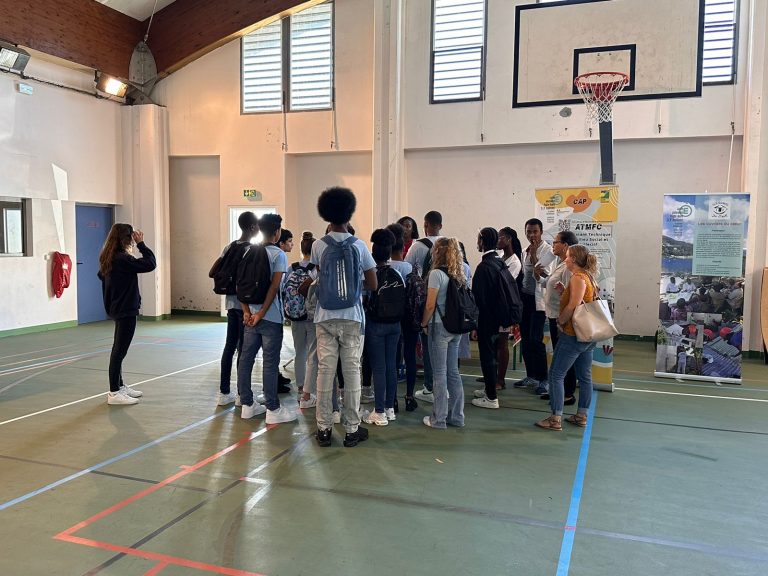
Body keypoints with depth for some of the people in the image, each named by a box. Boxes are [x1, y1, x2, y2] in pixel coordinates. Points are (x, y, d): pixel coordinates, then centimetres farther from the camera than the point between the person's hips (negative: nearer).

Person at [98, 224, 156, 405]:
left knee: (119, 350, 17)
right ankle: (114, 393, 2)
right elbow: (150, 264, -21)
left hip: (117, 308, 10)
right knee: (119, 351, -4)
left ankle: (119, 387, 29)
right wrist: (141, 244, -14)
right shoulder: (122, 259, -20)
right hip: (126, 310, -10)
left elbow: (101, 275, 23)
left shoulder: (109, 258, 8)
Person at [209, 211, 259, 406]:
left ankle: (224, 392, 17)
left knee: (229, 346, 11)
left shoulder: (230, 247, 10)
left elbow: (212, 273, 10)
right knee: (243, 348, 0)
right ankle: (242, 394, 7)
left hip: (231, 302, 7)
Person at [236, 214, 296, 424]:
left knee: (246, 359, 10)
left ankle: (247, 405, 18)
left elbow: (240, 283, 5)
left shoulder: (249, 252, 9)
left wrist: (247, 312, 0)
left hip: (251, 315, 6)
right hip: (271, 317, -6)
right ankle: (273, 409, 4)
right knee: (270, 362, -2)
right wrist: (261, 314, -13)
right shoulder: (278, 254, -8)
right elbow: (274, 287, -16)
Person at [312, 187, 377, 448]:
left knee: (325, 370, 5)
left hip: (326, 318, 1)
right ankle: (352, 429, 10)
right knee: (352, 371, 4)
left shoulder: (319, 246, -3)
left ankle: (324, 429, 11)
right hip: (352, 318, -1)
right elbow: (373, 285, 0)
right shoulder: (359, 245, -5)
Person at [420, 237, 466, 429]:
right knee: (453, 372, 13)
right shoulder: (459, 274, 7)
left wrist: (424, 324, 0)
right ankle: (456, 416, 19)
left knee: (440, 373, 0)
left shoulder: (436, 273, -12)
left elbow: (430, 305, -13)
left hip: (439, 326, -6)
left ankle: (439, 419, 8)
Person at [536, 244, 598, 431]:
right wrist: (563, 291, 6)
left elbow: (573, 305, -24)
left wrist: (560, 320, -9)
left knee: (556, 375, -2)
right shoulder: (588, 277, 12)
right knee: (585, 376, 14)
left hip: (573, 334, -10)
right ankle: (582, 416, 23)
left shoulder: (578, 277, -16)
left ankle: (556, 419, -1)